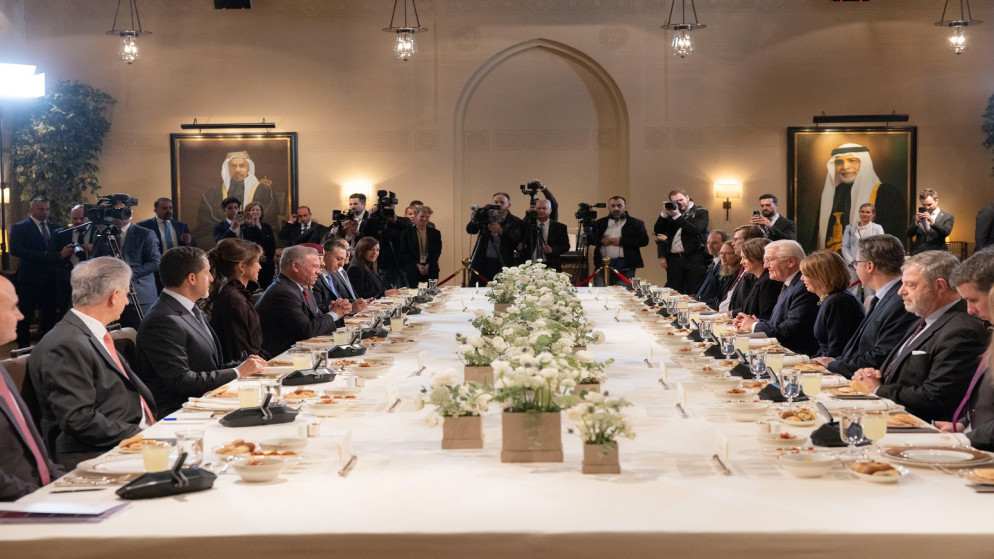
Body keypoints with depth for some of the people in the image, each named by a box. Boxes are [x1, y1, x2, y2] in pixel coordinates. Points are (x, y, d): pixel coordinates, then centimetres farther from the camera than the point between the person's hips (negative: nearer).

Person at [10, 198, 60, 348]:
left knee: (50, 313, 10)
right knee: (26, 314, 1)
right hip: (30, 278, -5)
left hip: (50, 278, 5)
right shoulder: (20, 227, -4)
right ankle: (23, 345, 10)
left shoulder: (53, 227, 13)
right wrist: (43, 255, -23)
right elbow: (15, 250, -16)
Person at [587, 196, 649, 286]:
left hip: (624, 267, -3)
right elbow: (589, 237, 14)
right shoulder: (600, 223, 17)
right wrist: (601, 240, -7)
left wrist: (621, 241, -10)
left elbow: (644, 240, -5)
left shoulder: (636, 223, 7)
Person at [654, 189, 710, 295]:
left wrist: (677, 216, -15)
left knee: (693, 294, -7)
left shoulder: (700, 212, 4)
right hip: (673, 258, 4)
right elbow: (657, 232, 13)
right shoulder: (671, 213, 17)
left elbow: (695, 230, -13)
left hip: (694, 258, -4)